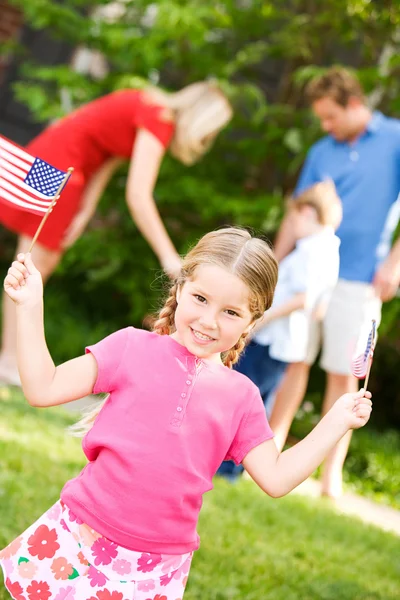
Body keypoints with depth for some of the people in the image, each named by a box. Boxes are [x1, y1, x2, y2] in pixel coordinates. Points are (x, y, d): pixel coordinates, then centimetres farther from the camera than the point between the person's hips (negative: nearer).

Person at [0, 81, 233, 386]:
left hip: (48, 158, 9)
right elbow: (138, 196, -25)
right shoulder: (160, 119, -18)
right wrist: (169, 257, -23)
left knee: (46, 262, 11)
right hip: (56, 166, -9)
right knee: (34, 267, -5)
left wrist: (83, 214, 4)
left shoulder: (149, 108, 11)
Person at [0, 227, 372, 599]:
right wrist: (30, 306, -11)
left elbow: (275, 478, 5)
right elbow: (43, 389, -5)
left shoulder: (241, 396, 4)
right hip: (81, 538, -1)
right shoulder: (133, 347, -2)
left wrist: (336, 422, 1)